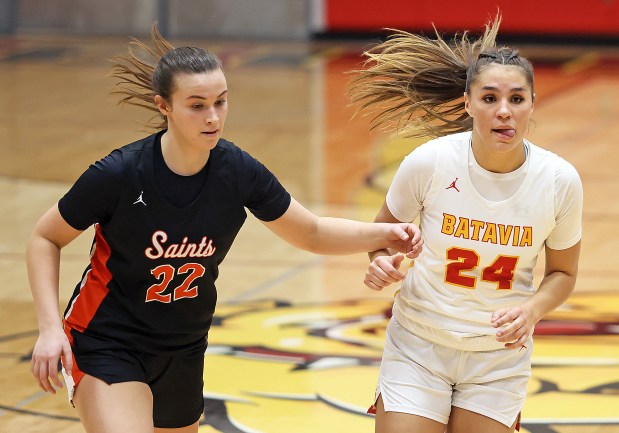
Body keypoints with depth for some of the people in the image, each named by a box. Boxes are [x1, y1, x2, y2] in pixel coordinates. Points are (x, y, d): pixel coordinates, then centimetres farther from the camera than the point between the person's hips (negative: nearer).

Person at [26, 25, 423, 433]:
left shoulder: (239, 173, -11)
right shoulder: (118, 174, -22)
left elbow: (312, 233, 3)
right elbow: (46, 238, -8)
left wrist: (384, 233, -12)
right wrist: (50, 328, -18)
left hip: (182, 351, 5)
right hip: (105, 348, -5)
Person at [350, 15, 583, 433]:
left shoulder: (561, 181, -13)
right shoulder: (428, 162, -17)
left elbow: (562, 273, 2)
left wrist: (532, 310, -18)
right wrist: (382, 261, -20)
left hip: (500, 357, 1)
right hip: (419, 347, -1)